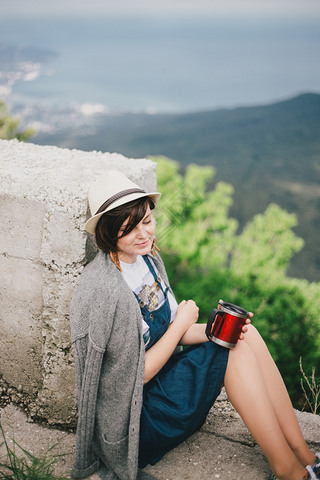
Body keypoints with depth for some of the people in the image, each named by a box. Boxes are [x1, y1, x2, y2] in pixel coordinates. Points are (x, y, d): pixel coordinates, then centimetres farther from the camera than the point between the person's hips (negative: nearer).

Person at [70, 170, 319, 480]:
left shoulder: (148, 259, 1)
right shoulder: (106, 289, -26)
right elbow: (139, 372, -21)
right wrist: (182, 323, -13)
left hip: (158, 377, 8)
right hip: (134, 414, -8)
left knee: (245, 336, -8)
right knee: (234, 352, -18)